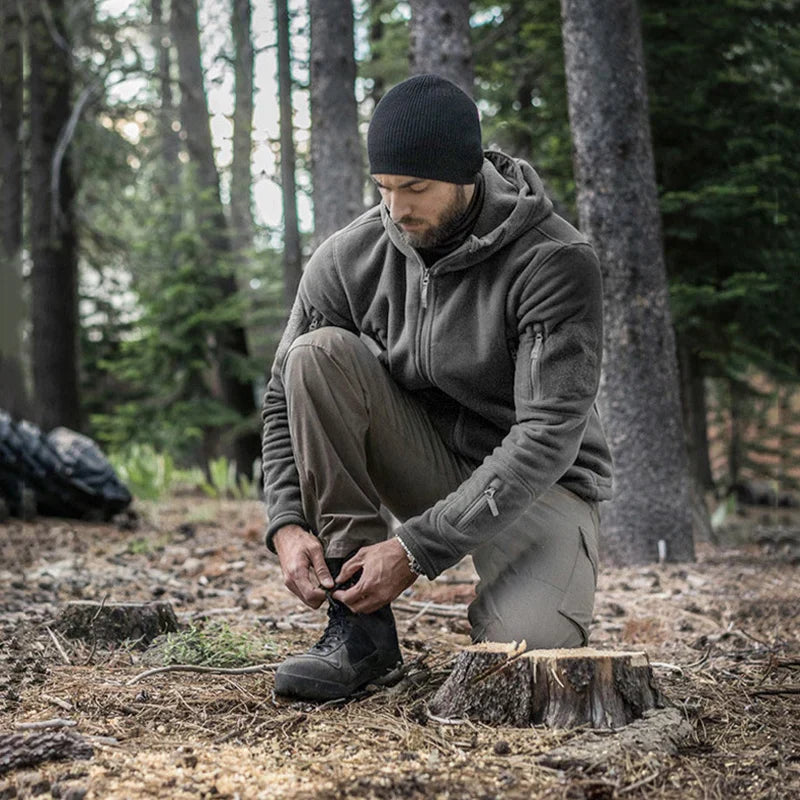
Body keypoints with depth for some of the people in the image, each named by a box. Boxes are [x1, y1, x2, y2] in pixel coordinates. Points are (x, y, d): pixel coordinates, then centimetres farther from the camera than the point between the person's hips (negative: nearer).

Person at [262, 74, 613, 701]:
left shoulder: (557, 264, -21)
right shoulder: (348, 259, -9)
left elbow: (547, 436, -26)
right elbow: (287, 396, -1)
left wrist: (416, 549, -29)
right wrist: (288, 524, -18)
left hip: (539, 484, -4)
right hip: (427, 462, 4)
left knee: (528, 646, -33)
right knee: (321, 353, -23)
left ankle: (522, 601, 10)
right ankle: (361, 627, -19)